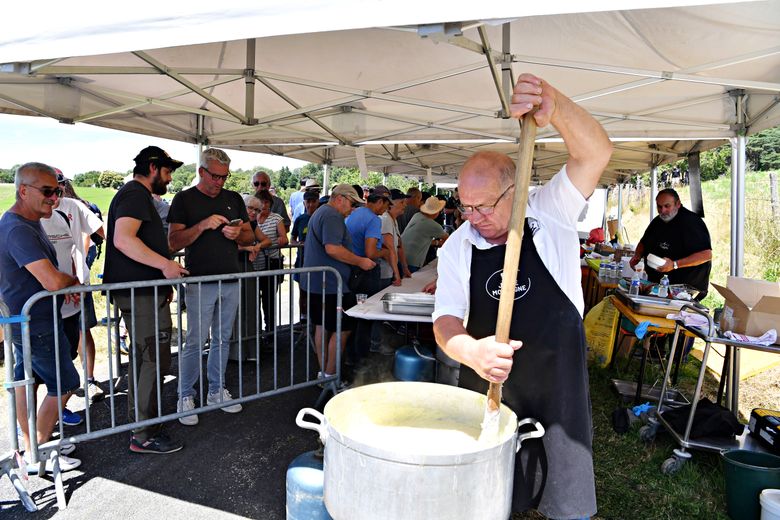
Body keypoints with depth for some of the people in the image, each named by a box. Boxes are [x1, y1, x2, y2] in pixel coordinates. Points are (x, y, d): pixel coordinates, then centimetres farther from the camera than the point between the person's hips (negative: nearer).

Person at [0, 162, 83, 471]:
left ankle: (31, 445, 32)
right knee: (63, 385, 1)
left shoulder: (27, 223, 9)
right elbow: (53, 281, -33)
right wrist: (75, 281, -11)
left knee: (26, 381, 18)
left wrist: (65, 286, 4)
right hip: (37, 325, -10)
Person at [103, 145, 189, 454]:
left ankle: (138, 419, 33)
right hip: (143, 295, -11)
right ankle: (144, 435, 2)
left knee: (142, 357, 19)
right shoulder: (136, 194, -12)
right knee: (155, 360, -6)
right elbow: (123, 239, -26)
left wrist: (164, 280, 26)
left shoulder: (133, 194, 22)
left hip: (140, 292, 11)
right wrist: (165, 264, -25)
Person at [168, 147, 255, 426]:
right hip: (200, 281, -4)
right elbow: (174, 242, -8)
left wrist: (238, 234, -9)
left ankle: (217, 390, 26)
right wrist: (203, 225, -21)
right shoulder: (184, 199, -1)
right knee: (196, 342, -1)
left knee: (223, 339, 13)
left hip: (231, 280, 5)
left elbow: (250, 237, 14)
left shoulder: (234, 199, 11)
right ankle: (186, 397, 14)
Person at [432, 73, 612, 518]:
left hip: (558, 384, -1)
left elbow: (596, 152, -21)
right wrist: (472, 351, -33)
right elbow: (447, 319, -10)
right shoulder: (457, 249, -4)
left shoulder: (551, 213, -9)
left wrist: (553, 105, -39)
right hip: (487, 386, 2)